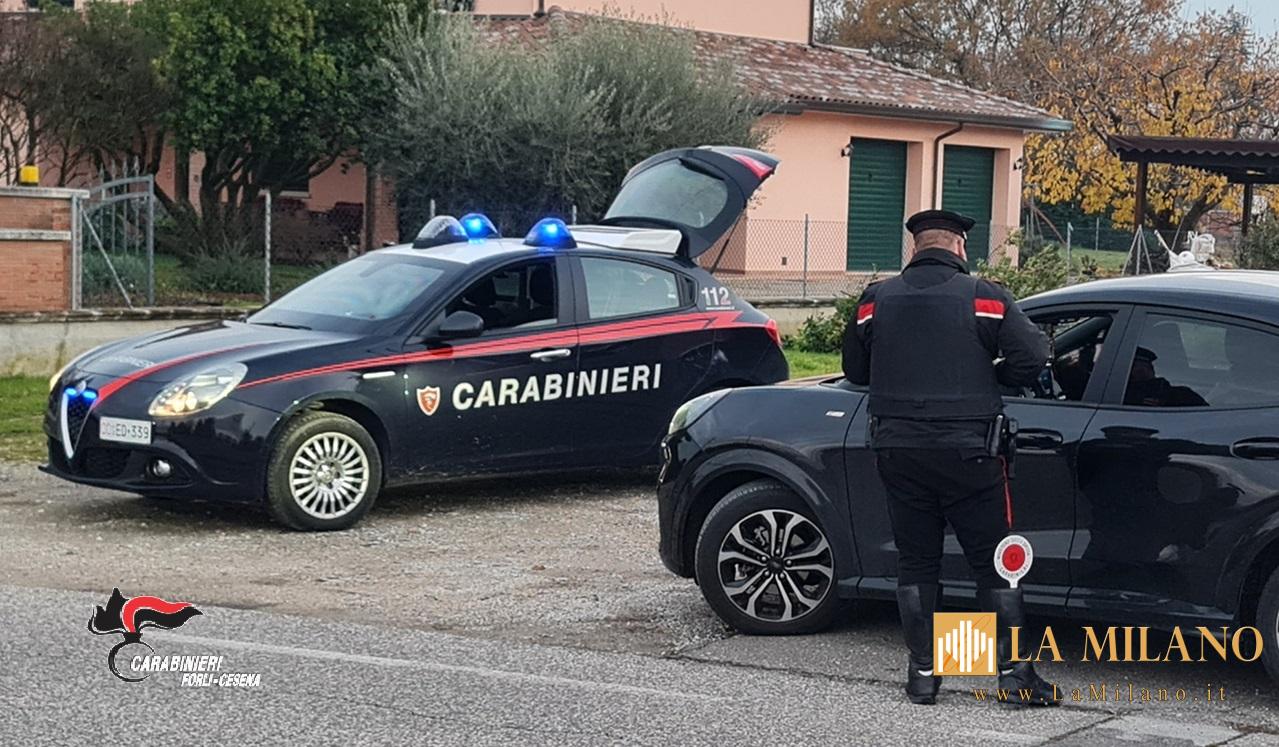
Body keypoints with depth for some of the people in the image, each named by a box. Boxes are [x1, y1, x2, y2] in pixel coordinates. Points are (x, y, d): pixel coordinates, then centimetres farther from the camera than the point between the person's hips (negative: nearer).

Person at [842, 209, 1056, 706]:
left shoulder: (877, 300, 6)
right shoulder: (985, 297, -3)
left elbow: (855, 370, 13)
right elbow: (1031, 359, -7)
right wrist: (986, 377, 11)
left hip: (898, 449, 3)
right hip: (966, 451, -3)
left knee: (915, 563, 11)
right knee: (995, 564, 5)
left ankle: (923, 673, 11)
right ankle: (1013, 670, 5)